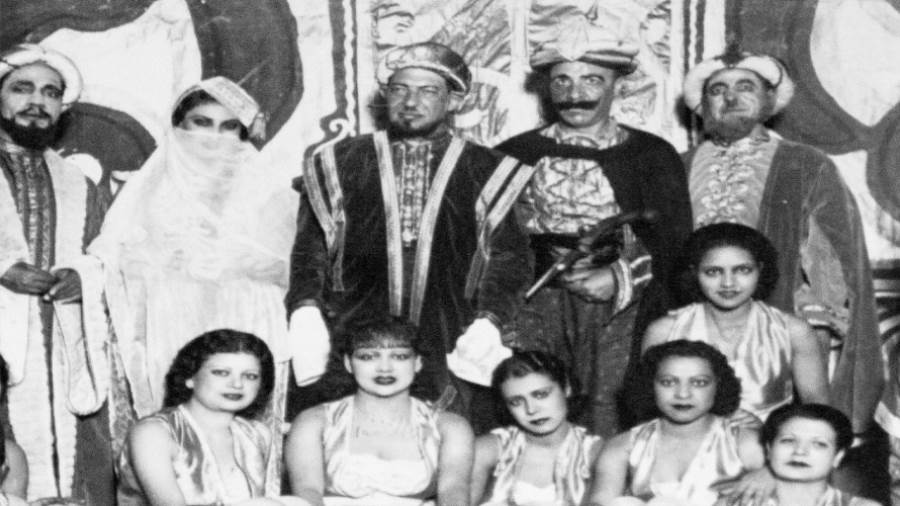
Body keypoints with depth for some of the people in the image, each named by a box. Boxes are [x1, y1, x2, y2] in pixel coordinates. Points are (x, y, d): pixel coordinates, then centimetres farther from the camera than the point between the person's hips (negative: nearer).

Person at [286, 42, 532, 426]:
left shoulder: (487, 173, 9)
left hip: (450, 348, 0)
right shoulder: (339, 165, 13)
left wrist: (489, 320, -9)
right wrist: (305, 310, -5)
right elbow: (310, 249, 11)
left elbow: (509, 258, 6)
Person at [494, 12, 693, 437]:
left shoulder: (652, 155, 7)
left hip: (621, 310, -1)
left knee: (608, 430, -6)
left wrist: (620, 278, -12)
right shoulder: (516, 155, 12)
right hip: (537, 306, 1)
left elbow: (671, 245, 2)